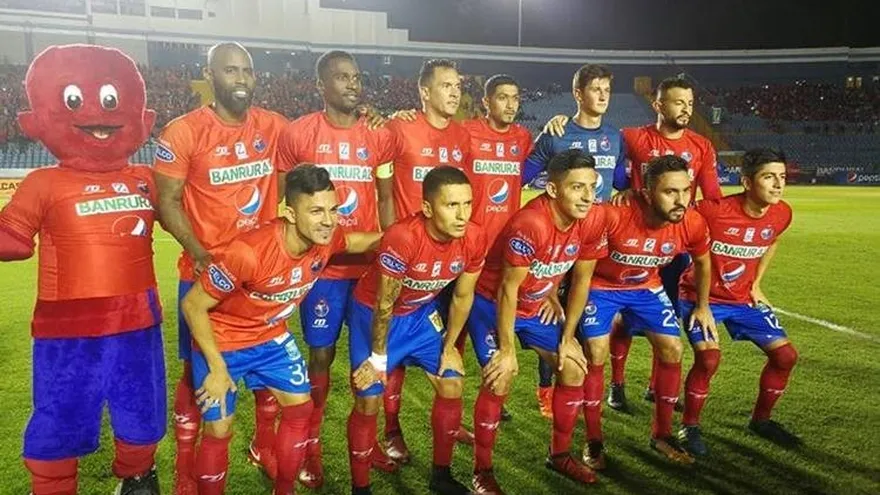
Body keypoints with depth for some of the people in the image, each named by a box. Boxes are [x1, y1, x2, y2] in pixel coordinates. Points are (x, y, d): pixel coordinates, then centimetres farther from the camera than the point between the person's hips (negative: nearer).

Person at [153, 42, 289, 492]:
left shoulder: (274, 126, 0)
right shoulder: (183, 132, -11)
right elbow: (167, 202, -9)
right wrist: (198, 253, -22)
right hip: (206, 271, -3)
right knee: (199, 369, 8)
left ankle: (265, 446, 36)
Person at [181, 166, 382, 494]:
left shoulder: (326, 240, -19)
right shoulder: (248, 252, -38)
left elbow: (358, 241, 9)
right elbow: (192, 306, -24)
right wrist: (218, 368, -21)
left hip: (271, 337, 6)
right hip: (222, 342, -5)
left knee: (300, 408, 8)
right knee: (219, 431, -1)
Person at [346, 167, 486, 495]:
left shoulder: (474, 240, -20)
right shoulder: (402, 238, -36)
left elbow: (462, 296, -3)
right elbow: (384, 304, -24)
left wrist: (449, 346, 4)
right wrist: (378, 357, -12)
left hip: (421, 313, 5)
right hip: (373, 313, -5)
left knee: (452, 386, 4)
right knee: (368, 403, -4)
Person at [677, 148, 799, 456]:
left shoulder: (782, 214, -8)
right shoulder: (714, 210, -28)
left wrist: (756, 284, 12)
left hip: (743, 298, 6)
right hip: (701, 295, -6)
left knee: (785, 355, 2)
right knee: (708, 357, -24)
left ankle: (761, 419, 26)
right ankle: (689, 427, 0)